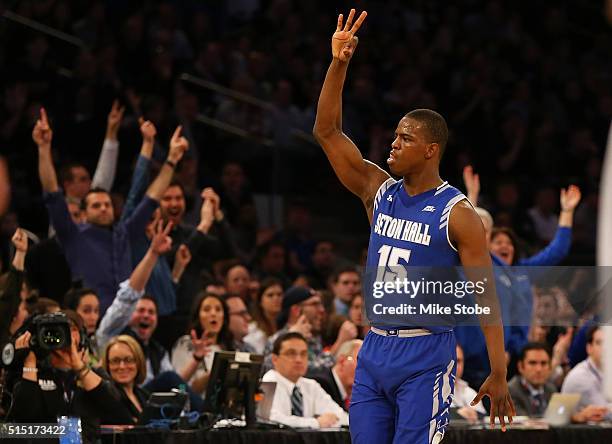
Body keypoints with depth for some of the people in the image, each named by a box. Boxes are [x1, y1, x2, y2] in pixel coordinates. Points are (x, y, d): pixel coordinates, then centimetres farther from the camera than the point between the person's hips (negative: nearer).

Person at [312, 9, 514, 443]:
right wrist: (338, 65, -11)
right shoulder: (379, 192, 7)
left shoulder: (457, 214, -9)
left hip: (426, 357, -6)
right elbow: (327, 132, 2)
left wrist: (499, 375, -12)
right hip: (374, 350, 6)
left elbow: (486, 295, -9)